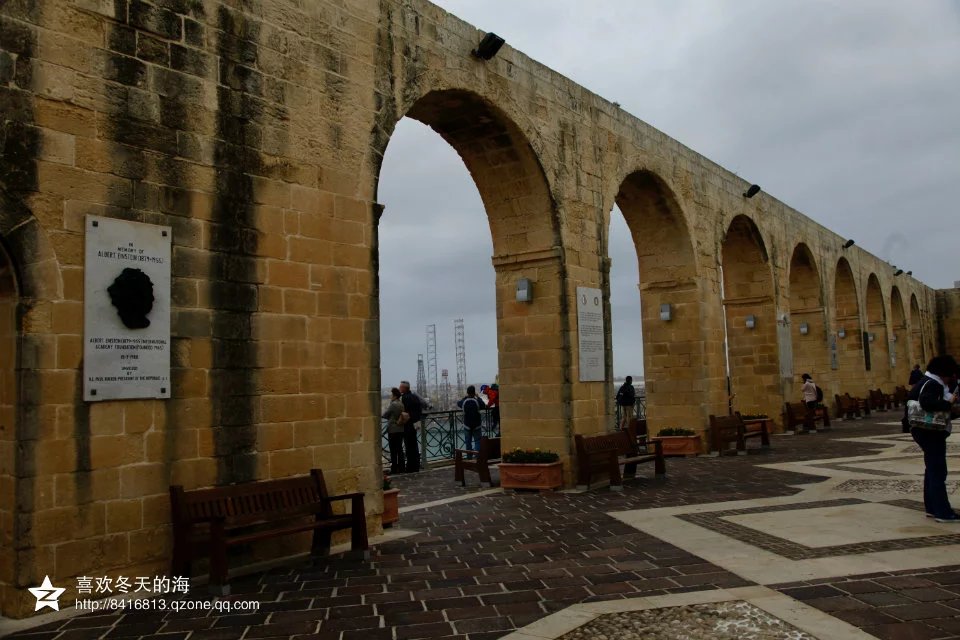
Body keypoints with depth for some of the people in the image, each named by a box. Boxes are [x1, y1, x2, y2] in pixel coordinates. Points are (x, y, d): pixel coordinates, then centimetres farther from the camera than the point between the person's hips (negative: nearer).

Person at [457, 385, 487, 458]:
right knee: (477, 441, 2)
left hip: (467, 425, 2)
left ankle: (469, 457, 12)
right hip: (477, 425, -2)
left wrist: (466, 397, 15)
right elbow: (484, 406, 3)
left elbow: (458, 403, 13)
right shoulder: (477, 401, -14)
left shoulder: (464, 401, -7)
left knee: (468, 442, 10)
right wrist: (478, 397, 8)